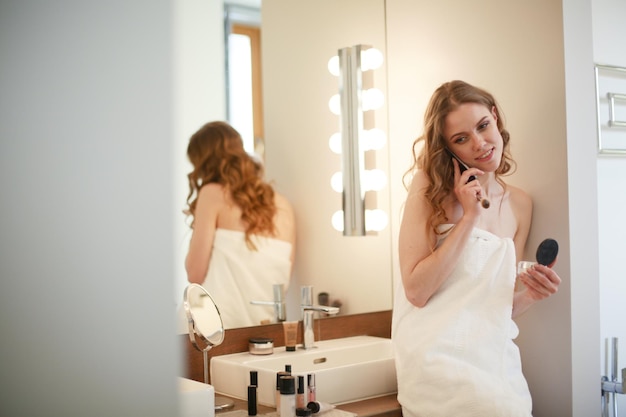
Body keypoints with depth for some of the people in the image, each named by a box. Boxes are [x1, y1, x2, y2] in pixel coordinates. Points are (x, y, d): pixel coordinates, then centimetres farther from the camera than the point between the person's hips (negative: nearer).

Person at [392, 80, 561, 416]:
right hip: (439, 356, -4)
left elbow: (498, 308, 14)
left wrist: (529, 295, -7)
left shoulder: (519, 205, 8)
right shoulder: (430, 187, -5)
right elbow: (416, 291, -14)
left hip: (493, 355, 5)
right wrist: (469, 217, -14)